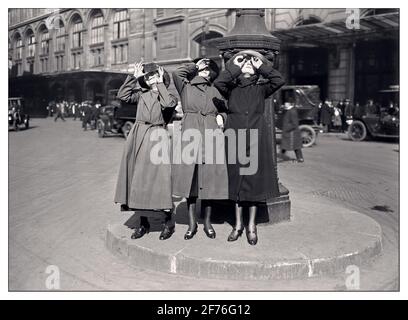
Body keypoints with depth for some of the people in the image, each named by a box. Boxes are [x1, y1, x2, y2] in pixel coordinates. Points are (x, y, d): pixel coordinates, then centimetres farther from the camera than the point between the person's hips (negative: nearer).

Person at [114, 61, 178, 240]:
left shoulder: (169, 95, 7)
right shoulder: (141, 94, 16)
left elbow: (169, 104, -15)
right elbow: (122, 95, 4)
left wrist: (160, 84, -4)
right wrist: (134, 77, 5)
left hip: (157, 137, -4)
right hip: (138, 136, 4)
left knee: (158, 177, -8)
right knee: (137, 178, 4)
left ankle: (168, 222, 4)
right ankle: (142, 222, 15)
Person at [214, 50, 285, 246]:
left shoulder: (261, 89, 12)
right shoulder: (231, 89, 10)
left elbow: (279, 81, -6)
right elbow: (218, 82, -11)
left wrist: (262, 66, 2)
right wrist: (233, 66, -2)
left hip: (256, 138, 0)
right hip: (235, 138, 0)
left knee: (255, 180, 1)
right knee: (236, 180, 4)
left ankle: (251, 226, 12)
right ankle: (238, 224, 17)